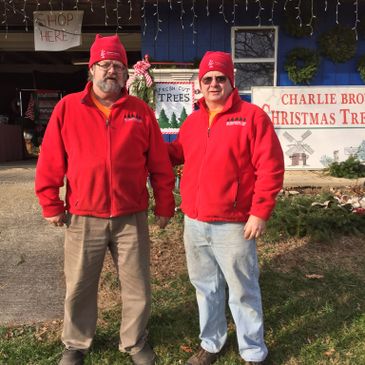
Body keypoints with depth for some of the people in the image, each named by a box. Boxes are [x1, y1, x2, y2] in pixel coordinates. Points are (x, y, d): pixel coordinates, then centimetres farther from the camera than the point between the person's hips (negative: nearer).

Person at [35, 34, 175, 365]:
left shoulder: (141, 111, 3)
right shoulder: (68, 107, 1)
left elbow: (160, 165, 4)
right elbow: (50, 161, 2)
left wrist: (164, 206, 3)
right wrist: (51, 204, 2)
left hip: (131, 218, 1)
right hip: (83, 219, 0)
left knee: (138, 287, 11)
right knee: (79, 288, 15)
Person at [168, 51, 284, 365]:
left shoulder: (252, 116, -7)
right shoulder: (192, 121, 10)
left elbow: (270, 167, -11)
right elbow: (177, 153, 22)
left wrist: (260, 212, -15)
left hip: (233, 225, -5)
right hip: (194, 223, 6)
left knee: (243, 291, 9)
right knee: (206, 287, 19)